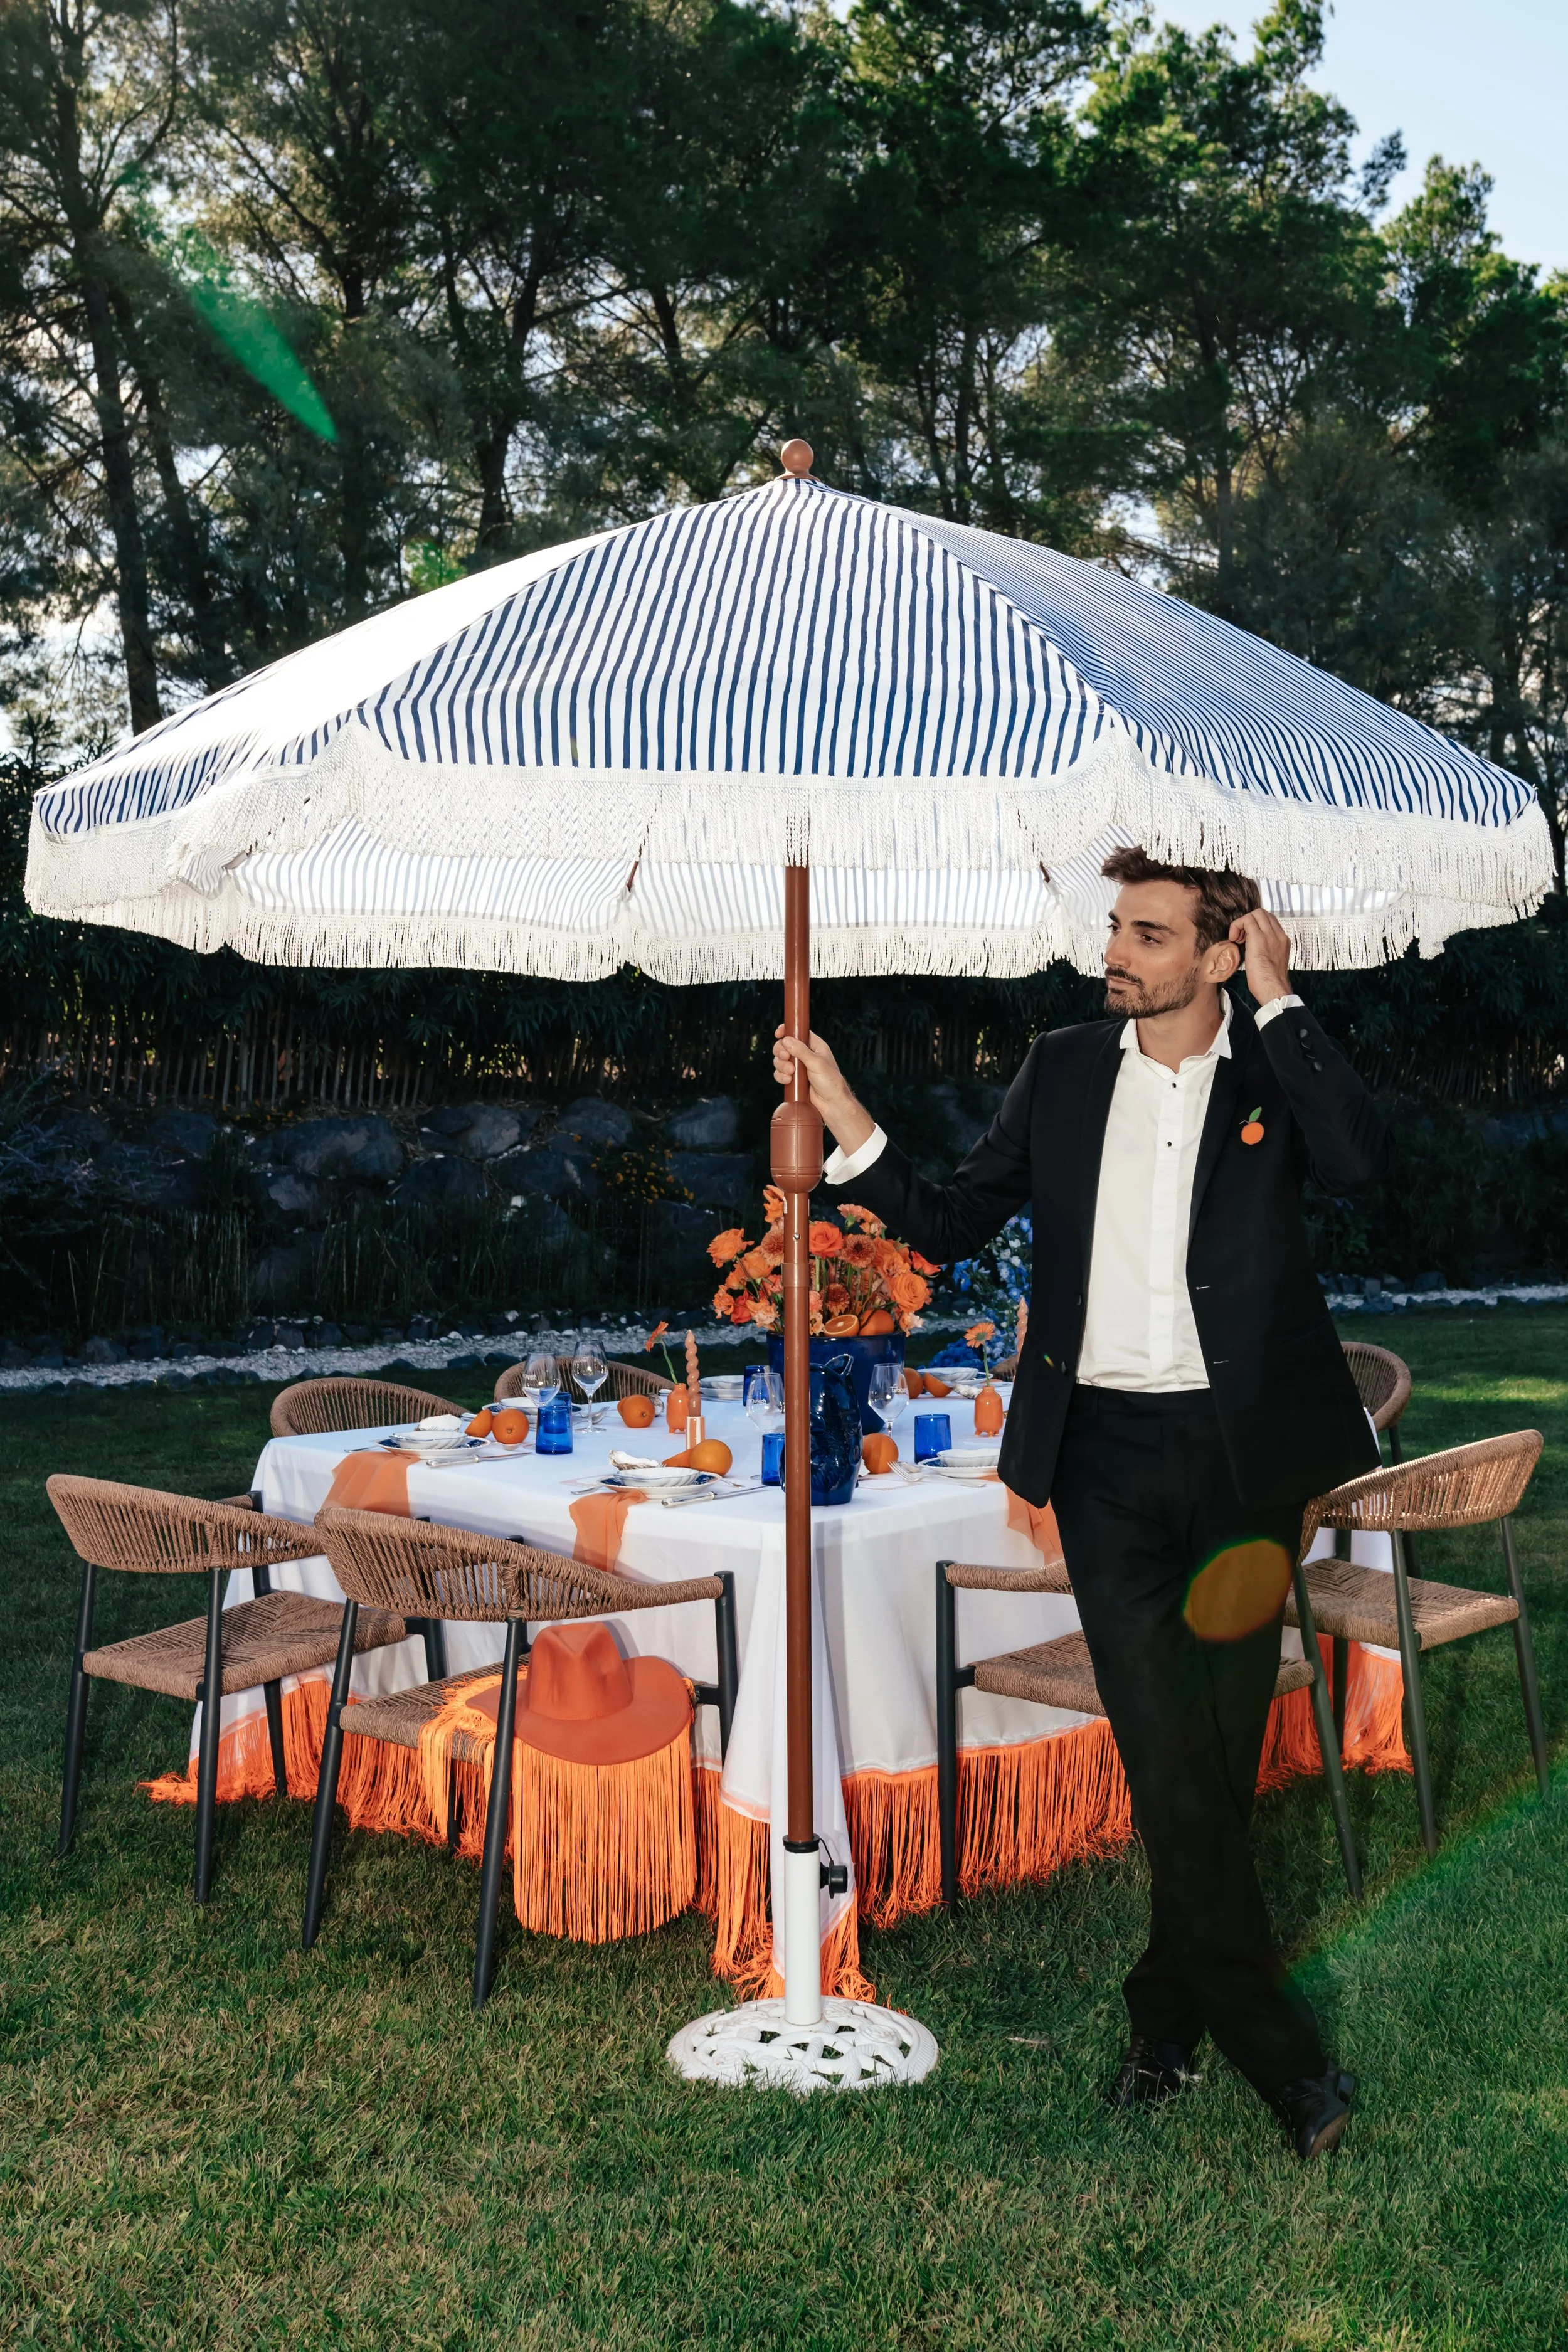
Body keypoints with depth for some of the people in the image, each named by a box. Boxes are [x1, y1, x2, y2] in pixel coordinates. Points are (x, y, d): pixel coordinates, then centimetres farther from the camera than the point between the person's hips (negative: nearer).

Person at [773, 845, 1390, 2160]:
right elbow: (952, 1227, 13)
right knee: (1167, 1749, -3)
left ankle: (1171, 2012, 26)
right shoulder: (1064, 1070, 9)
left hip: (1239, 1448, -1)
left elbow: (1362, 1160, -20)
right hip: (1105, 1448, 1)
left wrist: (1278, 997, -13)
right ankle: (1278, 2044, 10)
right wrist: (847, 1125, 0)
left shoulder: (1276, 1070, 1)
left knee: (1221, 1745, 7)